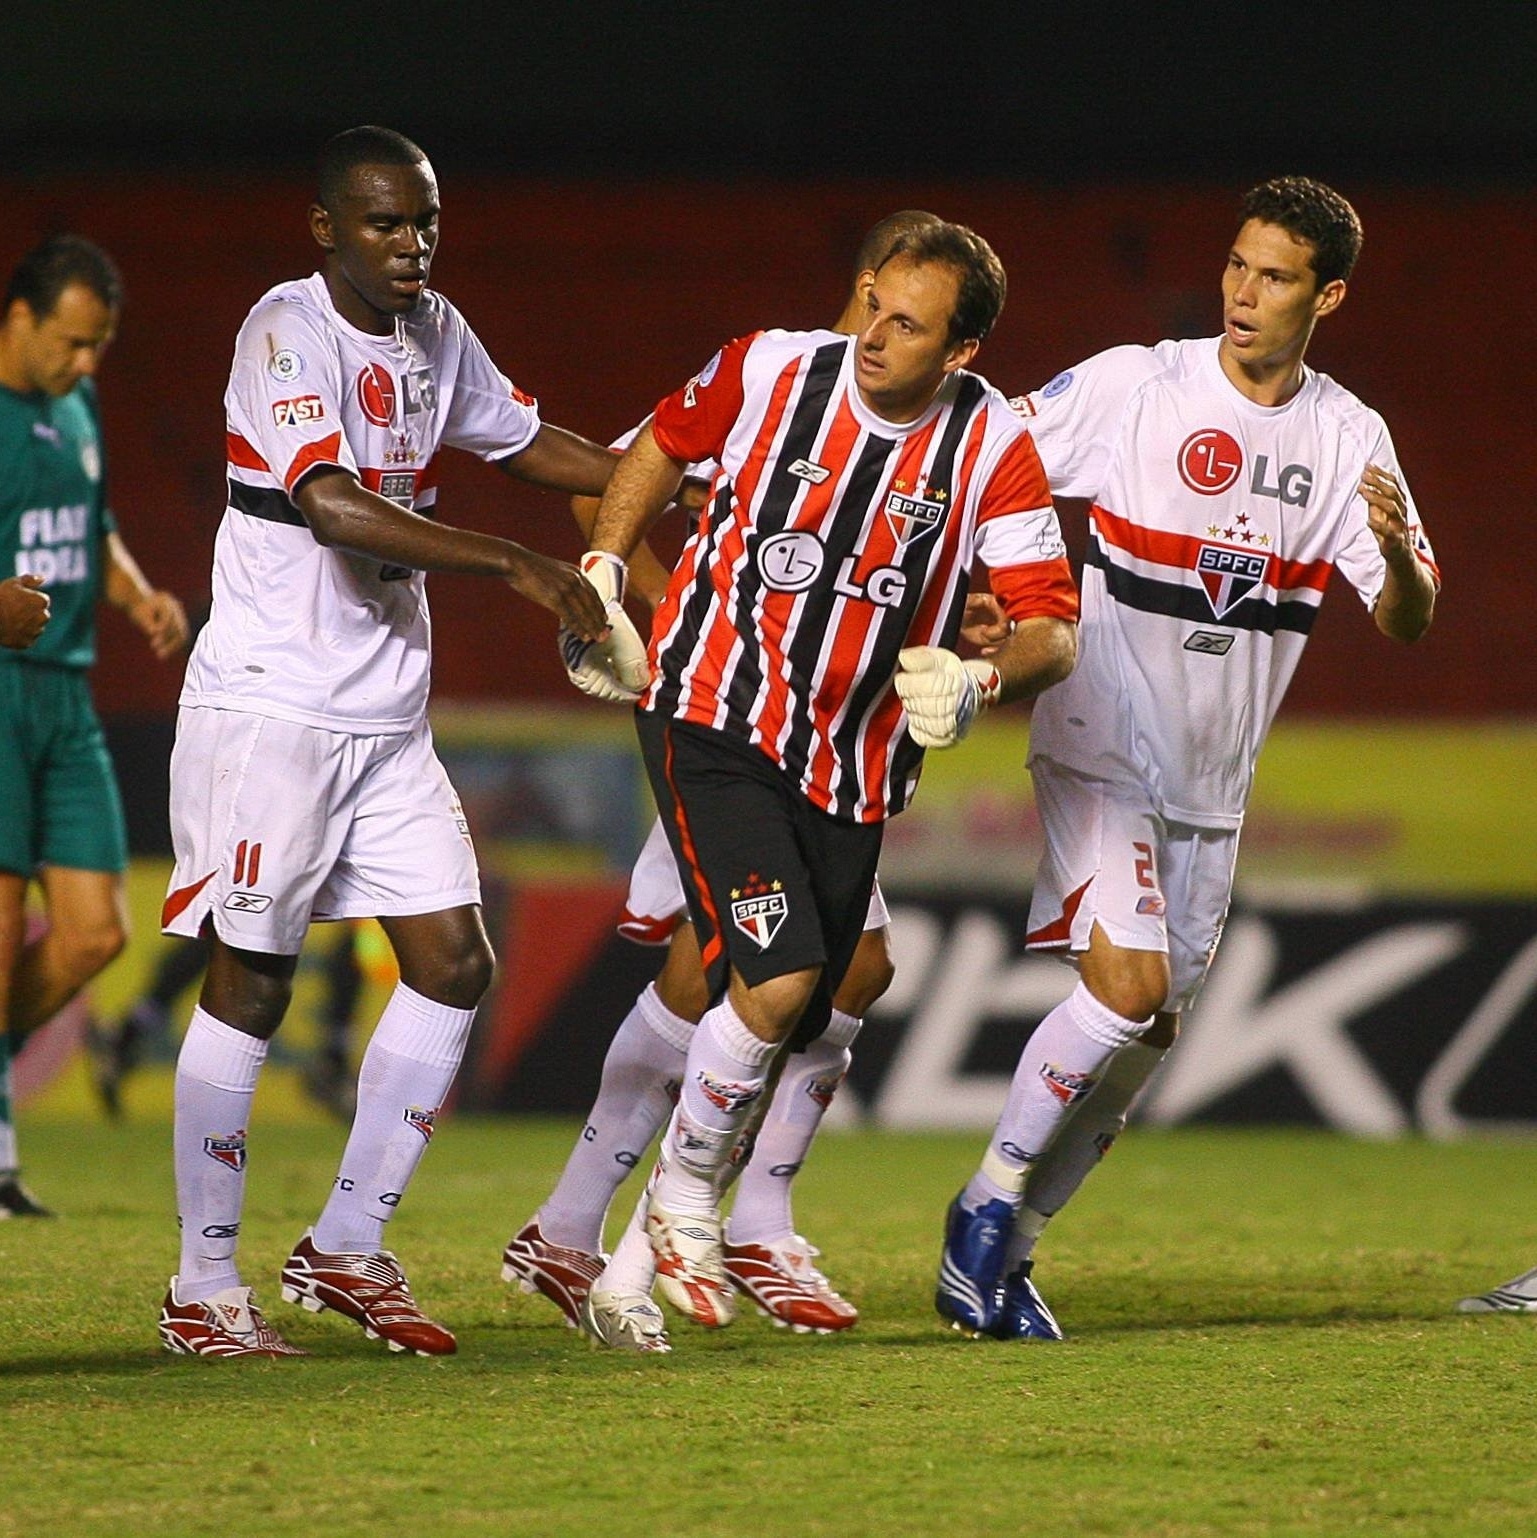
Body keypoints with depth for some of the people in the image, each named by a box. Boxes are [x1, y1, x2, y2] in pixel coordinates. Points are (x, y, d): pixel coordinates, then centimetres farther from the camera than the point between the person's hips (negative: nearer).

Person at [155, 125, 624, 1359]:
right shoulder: (288, 332, -16)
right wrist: (515, 564, -31)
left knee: (453, 966, 3)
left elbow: (523, 441, 27)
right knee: (250, 984, -3)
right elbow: (335, 508, -29)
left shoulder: (436, 333, 9)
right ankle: (206, 1289, 5)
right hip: (268, 705, -8)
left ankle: (348, 1247, 13)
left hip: (387, 718, 8)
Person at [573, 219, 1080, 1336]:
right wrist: (602, 571, 7)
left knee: (796, 1030, 8)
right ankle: (687, 1194, 3)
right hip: (714, 725, -3)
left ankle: (644, 1252, 27)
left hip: (854, 770, 3)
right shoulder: (771, 371, -9)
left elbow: (1052, 629, -10)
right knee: (779, 979, -21)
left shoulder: (992, 449, -8)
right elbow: (665, 445, 13)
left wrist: (982, 680, -30)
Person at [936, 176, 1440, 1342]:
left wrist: (1398, 554, -24)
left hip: (1214, 785, 5)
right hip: (1101, 750, -5)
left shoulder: (1349, 439, 2)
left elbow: (1406, 623, -2)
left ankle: (1008, 1250, 21)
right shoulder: (1132, 386, -9)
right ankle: (988, 1202, -5)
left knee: (1148, 1039, 7)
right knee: (1127, 984, -21)